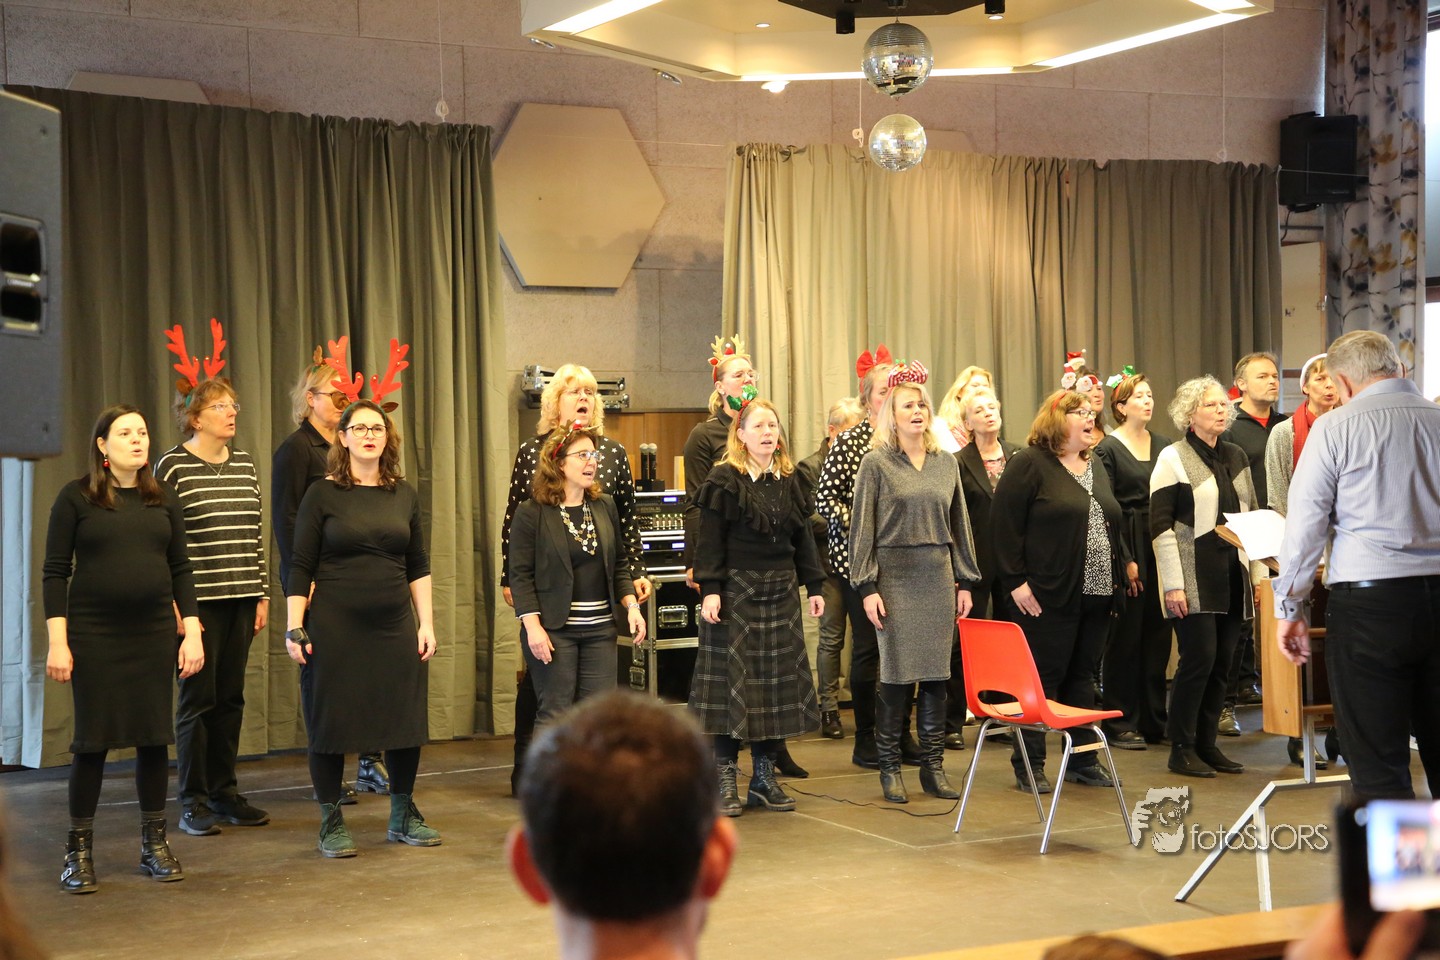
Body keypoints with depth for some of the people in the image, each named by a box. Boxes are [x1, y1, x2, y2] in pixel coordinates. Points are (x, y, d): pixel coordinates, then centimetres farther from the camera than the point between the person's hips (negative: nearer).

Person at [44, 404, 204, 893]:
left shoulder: (163, 498, 9)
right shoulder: (76, 497, -1)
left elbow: (181, 569, 11)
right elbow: (55, 572, -2)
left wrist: (192, 632, 3)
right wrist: (57, 642, -8)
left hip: (153, 635, 3)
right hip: (93, 636, -3)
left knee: (154, 737, 5)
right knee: (92, 741, 0)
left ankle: (154, 843, 18)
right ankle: (79, 851, 10)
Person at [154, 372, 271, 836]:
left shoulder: (245, 466, 12)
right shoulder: (171, 466, -5)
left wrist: (262, 594, 12)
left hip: (241, 599, 5)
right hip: (198, 600, -5)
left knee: (231, 698, 9)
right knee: (198, 698, -1)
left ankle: (225, 793, 18)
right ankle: (193, 803, 7)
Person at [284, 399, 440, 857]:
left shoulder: (404, 494, 9)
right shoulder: (322, 494, -2)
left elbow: (418, 566, 13)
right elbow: (300, 567, -3)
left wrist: (426, 623, 7)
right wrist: (294, 629, -9)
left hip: (395, 626, 4)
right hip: (334, 626, -4)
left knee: (406, 719, 7)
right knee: (330, 722, 1)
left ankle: (403, 816, 24)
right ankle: (331, 823, 14)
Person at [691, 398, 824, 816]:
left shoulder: (789, 480, 11)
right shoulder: (724, 480, -6)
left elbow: (802, 537, 16)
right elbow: (710, 539, -10)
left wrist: (814, 586, 12)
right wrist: (710, 589, -17)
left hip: (780, 593, 6)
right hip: (736, 592, -6)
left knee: (779, 679, 7)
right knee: (731, 678, -5)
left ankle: (765, 776, 15)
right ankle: (725, 778, 2)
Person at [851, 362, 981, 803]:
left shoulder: (946, 462, 11)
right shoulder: (876, 463, -1)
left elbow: (959, 524, 14)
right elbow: (862, 529, -3)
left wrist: (965, 581, 10)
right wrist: (867, 587, -9)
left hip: (938, 576, 4)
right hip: (895, 576, -4)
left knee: (937, 674, 4)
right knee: (896, 674, -3)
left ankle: (933, 766, 12)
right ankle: (890, 767, 7)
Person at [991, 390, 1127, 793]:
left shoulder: (1096, 468, 17)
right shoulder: (1028, 464, -7)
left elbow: (1112, 525, 23)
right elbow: (1005, 525, -12)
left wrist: (1122, 567, 12)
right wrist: (1016, 581, -16)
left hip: (1096, 594, 7)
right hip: (1048, 595, -7)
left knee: (1083, 676, 12)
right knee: (1044, 677, -2)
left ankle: (1083, 759, 19)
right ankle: (1028, 764, 6)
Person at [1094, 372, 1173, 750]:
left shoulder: (1163, 445, 12)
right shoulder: (1108, 449, -3)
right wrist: (1124, 559, -13)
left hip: (1160, 548, 5)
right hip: (1126, 548, -5)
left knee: (1157, 635, 8)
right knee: (1125, 638, -1)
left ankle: (1154, 720, 16)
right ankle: (1121, 723, 6)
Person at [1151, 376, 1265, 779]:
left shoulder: (1236, 457, 15)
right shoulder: (1173, 458, -3)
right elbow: (1160, 525, -8)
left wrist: (1259, 571, 11)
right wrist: (1173, 584, -14)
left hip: (1232, 576, 6)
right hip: (1194, 578, -6)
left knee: (1222, 662, 5)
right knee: (1199, 657, -10)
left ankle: (1206, 743, 15)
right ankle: (1182, 749, 0)